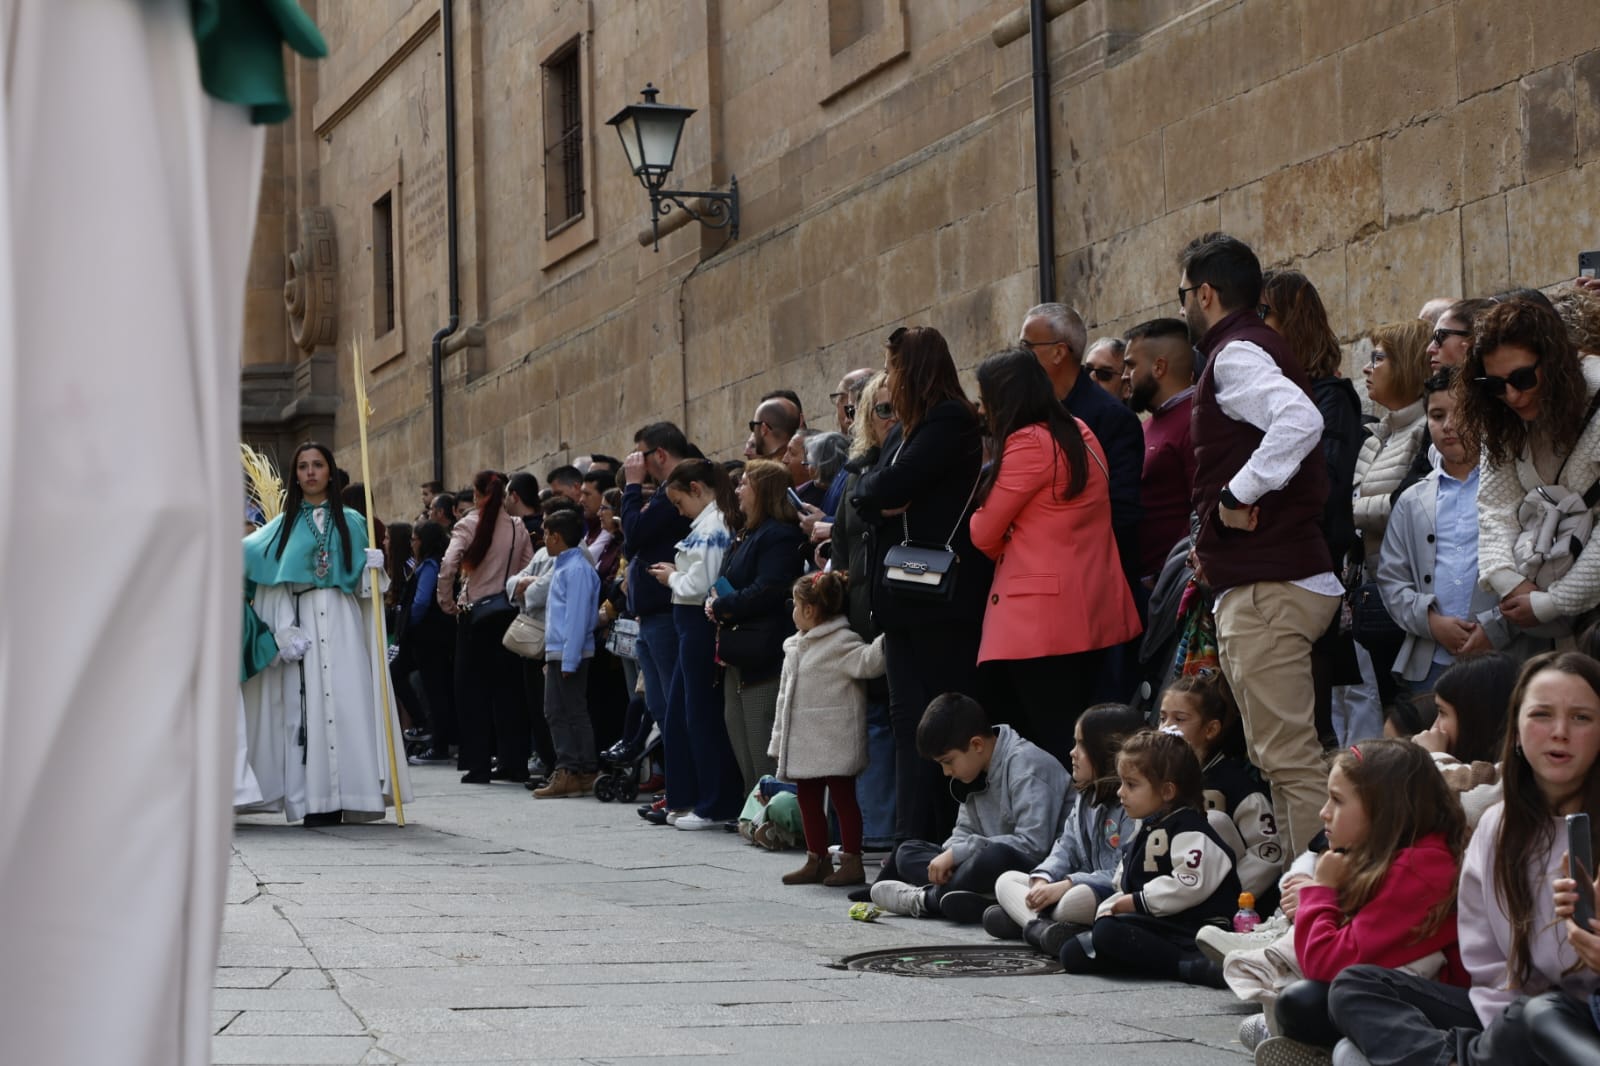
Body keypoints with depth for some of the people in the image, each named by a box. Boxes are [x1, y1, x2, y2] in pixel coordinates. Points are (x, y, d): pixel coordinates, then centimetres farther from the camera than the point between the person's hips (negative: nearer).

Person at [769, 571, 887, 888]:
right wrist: (779, 740, 19)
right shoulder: (795, 646, 16)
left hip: (834, 741, -9)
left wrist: (885, 640, -42)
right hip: (805, 742, 9)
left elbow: (867, 662, -25)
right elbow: (785, 696, 19)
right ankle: (817, 860, 21)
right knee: (808, 799, 12)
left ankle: (852, 861, 2)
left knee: (842, 797, -3)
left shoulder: (840, 642, -10)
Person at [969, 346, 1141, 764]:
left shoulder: (1028, 444, -13)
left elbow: (984, 534, -7)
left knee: (1052, 744, -8)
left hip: (1041, 619, -9)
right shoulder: (1080, 435, 14)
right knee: (1077, 739, 10)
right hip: (1091, 615, 9)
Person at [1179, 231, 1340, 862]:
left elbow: (1299, 420, -29)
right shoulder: (1254, 349, 22)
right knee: (1281, 756, 14)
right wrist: (1215, 537, 16)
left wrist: (1237, 494, -20)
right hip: (1269, 580, 11)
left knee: (1288, 757, -13)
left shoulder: (1235, 354, -10)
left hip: (1264, 589, -11)